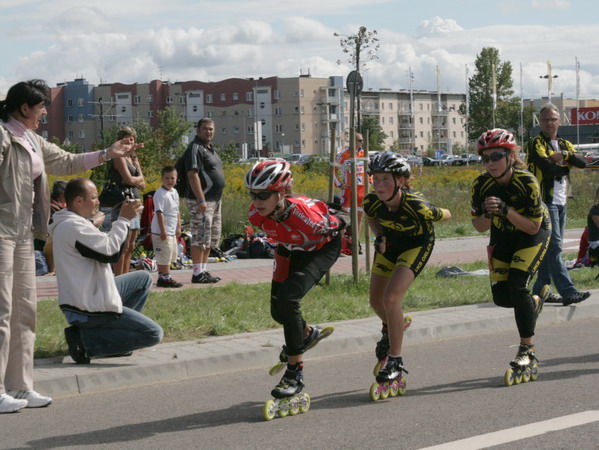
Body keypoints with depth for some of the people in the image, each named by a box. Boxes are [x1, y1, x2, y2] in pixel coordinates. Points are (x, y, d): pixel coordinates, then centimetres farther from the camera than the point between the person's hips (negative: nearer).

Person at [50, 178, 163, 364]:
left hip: (89, 296, 11)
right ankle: (84, 339, -8)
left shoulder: (68, 224, 13)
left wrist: (125, 218, 6)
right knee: (153, 334, -10)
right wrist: (124, 219, -9)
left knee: (144, 278, 22)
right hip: (88, 309, -11)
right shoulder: (73, 227, -22)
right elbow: (110, 252, -19)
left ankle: (120, 327, 15)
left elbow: (105, 246, 14)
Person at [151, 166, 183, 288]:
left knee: (171, 254, 14)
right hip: (162, 231, -10)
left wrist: (178, 227, 17)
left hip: (172, 231, 10)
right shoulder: (160, 194, -16)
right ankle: (165, 278, 0)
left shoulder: (175, 192, 11)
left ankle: (162, 277, 22)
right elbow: (159, 212, -20)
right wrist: (163, 230, -22)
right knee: (164, 256, -6)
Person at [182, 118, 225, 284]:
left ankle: (204, 271, 19)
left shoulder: (211, 149, 18)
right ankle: (198, 274, -9)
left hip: (214, 200, 10)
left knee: (211, 238, 13)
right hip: (201, 200, -10)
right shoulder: (195, 148, -12)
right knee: (200, 237, -10)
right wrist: (200, 200, -26)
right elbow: (193, 175, -20)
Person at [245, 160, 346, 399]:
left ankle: (295, 374, -17)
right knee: (278, 310, 7)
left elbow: (332, 225, -19)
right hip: (292, 249, 6)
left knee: (287, 297, -25)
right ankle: (307, 333, 44)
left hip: (323, 246, -6)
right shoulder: (255, 214, -24)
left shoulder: (302, 212, -41)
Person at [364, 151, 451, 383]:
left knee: (391, 298, -22)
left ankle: (395, 361, -8)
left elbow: (445, 215, -16)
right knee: (376, 301, 12)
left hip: (417, 244, -5)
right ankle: (390, 329, 49)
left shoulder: (416, 205, -39)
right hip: (390, 242, 5)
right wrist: (379, 236, -14)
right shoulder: (372, 202, -26)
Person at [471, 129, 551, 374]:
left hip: (534, 234, -4)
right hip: (502, 236, 4)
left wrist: (505, 210, -40)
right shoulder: (481, 185, -20)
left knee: (517, 285, -22)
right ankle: (536, 301, 33)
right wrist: (488, 214, -33)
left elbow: (533, 227, -26)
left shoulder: (527, 182, -30)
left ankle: (527, 349, -7)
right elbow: (479, 227, -10)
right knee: (501, 296, -2)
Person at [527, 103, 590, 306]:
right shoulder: (536, 144, -5)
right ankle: (568, 292, -17)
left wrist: (564, 156, -15)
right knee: (554, 247, -11)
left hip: (561, 202, 8)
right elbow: (548, 168, -20)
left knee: (551, 247, 10)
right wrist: (565, 167, -3)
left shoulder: (565, 144, 16)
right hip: (545, 202, -8)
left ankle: (541, 289, 16)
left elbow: (582, 162, 0)